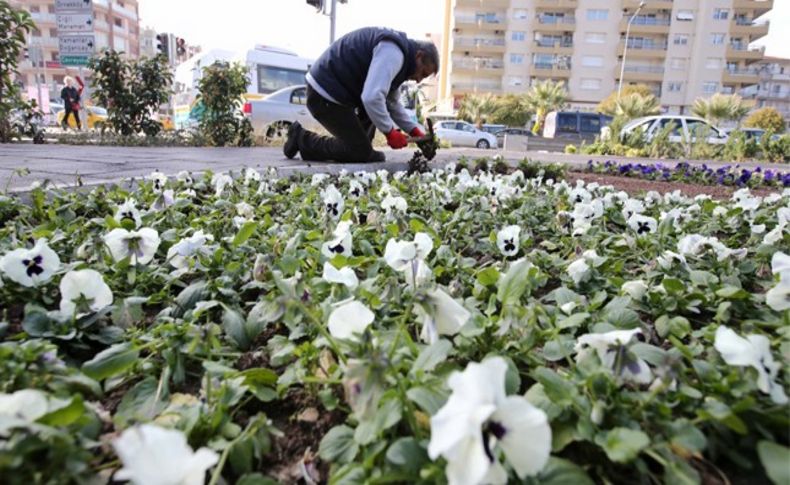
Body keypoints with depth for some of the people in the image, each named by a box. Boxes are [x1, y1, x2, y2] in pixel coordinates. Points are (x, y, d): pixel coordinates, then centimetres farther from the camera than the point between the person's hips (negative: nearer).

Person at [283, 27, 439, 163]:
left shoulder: (399, 54, 16)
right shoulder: (392, 53, -18)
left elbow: (393, 104, 22)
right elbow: (371, 98, -31)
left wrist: (415, 131, 12)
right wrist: (390, 132, -19)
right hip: (325, 93, -10)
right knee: (361, 152, -7)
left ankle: (362, 151, 15)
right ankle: (302, 139, 2)